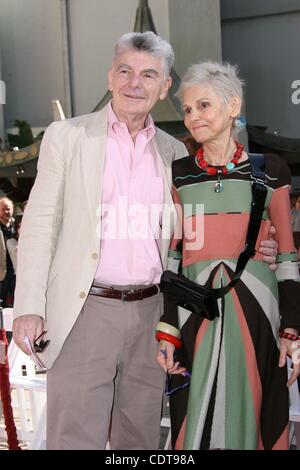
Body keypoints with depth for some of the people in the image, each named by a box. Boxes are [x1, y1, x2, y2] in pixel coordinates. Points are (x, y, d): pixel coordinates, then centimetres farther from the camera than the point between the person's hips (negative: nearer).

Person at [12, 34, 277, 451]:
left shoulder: (174, 151, 11)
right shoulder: (67, 136, 2)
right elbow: (40, 225, 0)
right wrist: (29, 307, -8)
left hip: (151, 313, 4)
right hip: (85, 311, -3)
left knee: (141, 438, 13)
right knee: (75, 436, -2)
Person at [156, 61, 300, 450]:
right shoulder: (178, 175, 8)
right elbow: (171, 257, 6)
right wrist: (167, 330, -1)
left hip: (255, 309, -1)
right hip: (194, 312, 1)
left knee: (253, 417, 6)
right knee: (195, 422, 6)